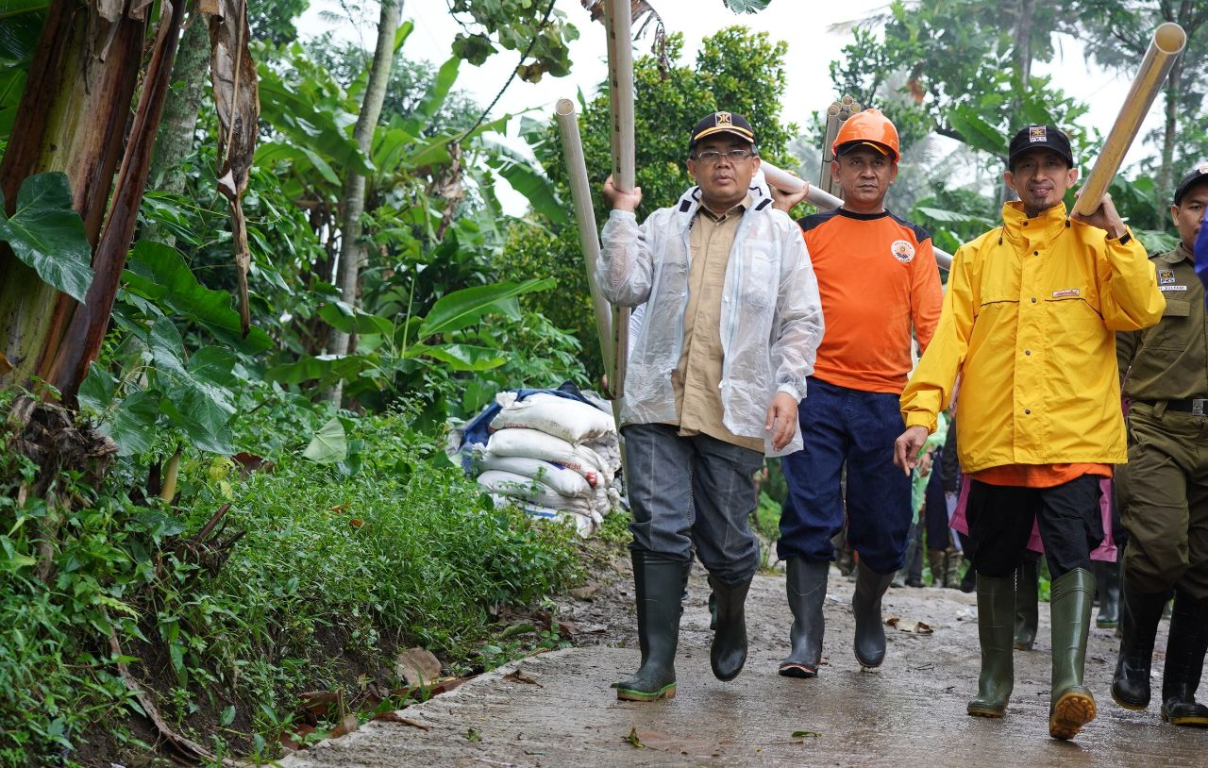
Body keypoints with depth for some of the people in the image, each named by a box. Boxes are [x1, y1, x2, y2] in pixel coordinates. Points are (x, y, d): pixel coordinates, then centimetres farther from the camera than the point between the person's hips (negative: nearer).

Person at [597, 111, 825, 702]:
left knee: (726, 540, 6)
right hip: (657, 407, 1)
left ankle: (730, 620, 37)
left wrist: (788, 388, -6)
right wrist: (621, 215, 0)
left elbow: (802, 320, 7)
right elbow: (623, 288, 1)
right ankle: (657, 664, 1)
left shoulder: (779, 232, 11)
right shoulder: (662, 226, 16)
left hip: (736, 411, -1)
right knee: (659, 532, -4)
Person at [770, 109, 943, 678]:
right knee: (809, 517, -8)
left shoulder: (912, 240, 12)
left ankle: (868, 610, 32)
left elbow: (931, 322, 7)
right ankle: (806, 636, -2)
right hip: (819, 394, -1)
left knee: (884, 526, 6)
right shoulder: (809, 233, 8)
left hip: (886, 401, 2)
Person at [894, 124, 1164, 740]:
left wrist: (1115, 234, -9)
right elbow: (950, 337, 5)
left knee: (1072, 556, -15)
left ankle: (1068, 689, -19)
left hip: (1073, 439, -2)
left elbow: (1142, 313, -5)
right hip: (993, 440, 2)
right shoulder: (977, 256, 13)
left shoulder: (1094, 246, 10)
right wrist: (920, 414, -6)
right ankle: (995, 678, 25)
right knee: (994, 566, 10)